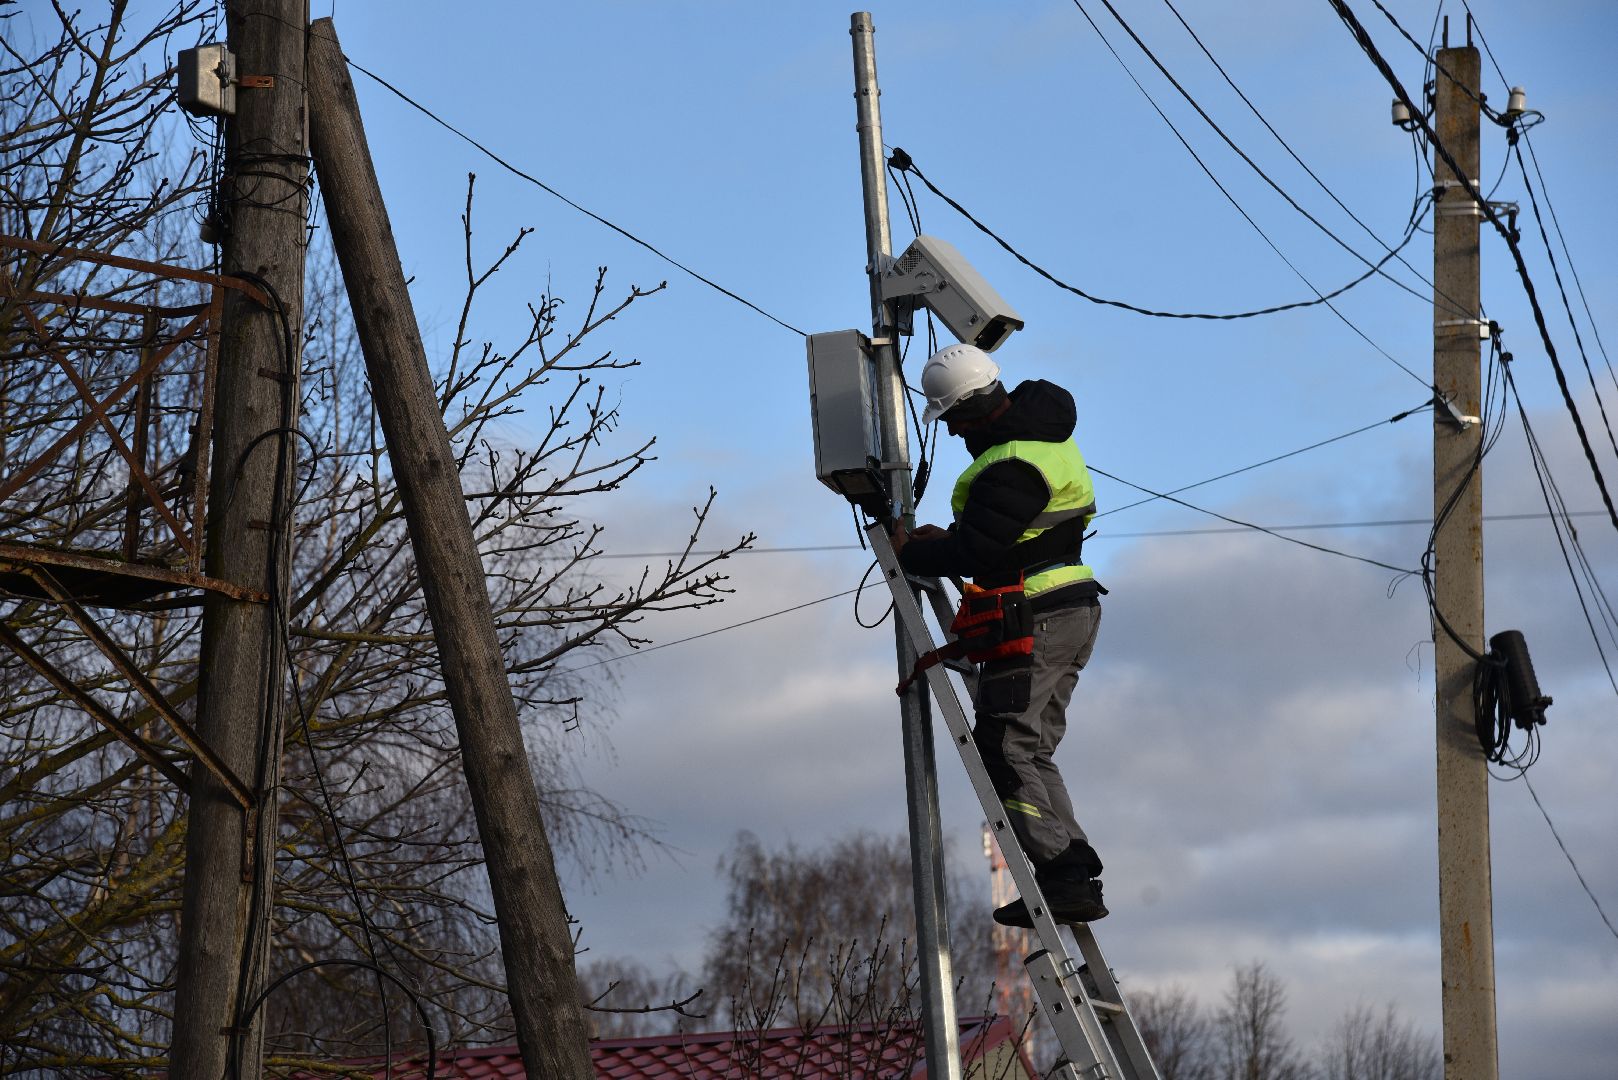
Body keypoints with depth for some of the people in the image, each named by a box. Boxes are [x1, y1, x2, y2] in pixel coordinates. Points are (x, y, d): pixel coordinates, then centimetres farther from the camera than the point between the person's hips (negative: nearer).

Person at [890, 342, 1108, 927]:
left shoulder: (1012, 467, -22)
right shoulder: (1039, 419, 12)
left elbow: (975, 553, -21)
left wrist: (911, 553, -4)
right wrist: (947, 538, 13)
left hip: (1037, 618, -10)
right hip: (1072, 613, 10)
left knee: (1002, 745, -9)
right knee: (1033, 751, 11)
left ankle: (1061, 871, -16)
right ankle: (1076, 876, 4)